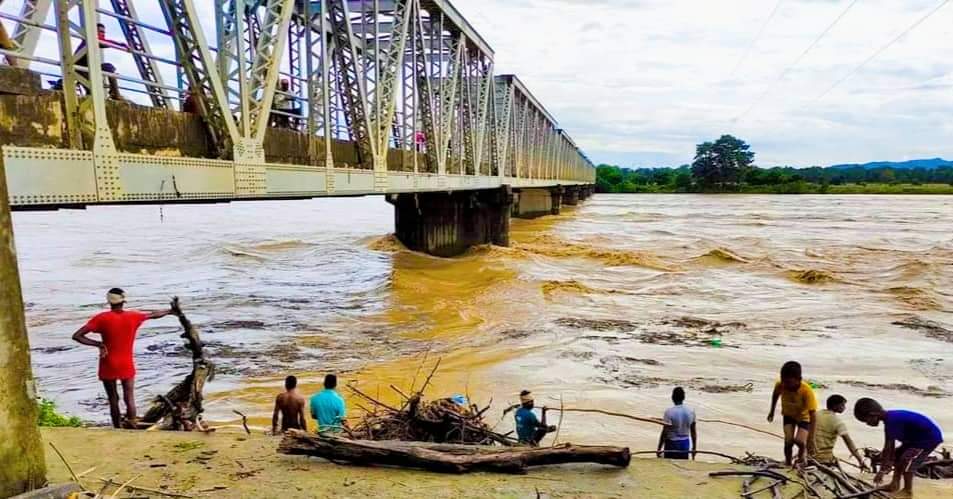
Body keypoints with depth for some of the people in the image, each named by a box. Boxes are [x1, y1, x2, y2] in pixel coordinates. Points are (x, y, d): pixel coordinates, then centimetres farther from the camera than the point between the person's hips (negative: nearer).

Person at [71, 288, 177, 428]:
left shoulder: (102, 318, -11)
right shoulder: (133, 316, -5)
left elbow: (76, 336, -17)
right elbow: (154, 315, 14)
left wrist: (99, 344, -11)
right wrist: (170, 311, 31)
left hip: (108, 366, -1)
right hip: (127, 366, 1)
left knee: (113, 400, 10)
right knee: (130, 399, 3)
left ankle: (117, 429, 16)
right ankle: (132, 428, -5)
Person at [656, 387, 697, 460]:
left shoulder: (669, 411, -17)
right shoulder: (691, 411, -3)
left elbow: (664, 433, -15)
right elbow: (693, 432, 4)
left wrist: (659, 449, -7)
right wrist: (694, 448, 16)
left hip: (672, 444, -4)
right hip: (685, 444, 4)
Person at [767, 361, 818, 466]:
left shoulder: (807, 391, -37)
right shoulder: (780, 385, -28)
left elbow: (813, 415, -35)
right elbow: (775, 395, -1)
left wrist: (810, 439, -38)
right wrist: (772, 412, 11)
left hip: (804, 416, -2)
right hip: (789, 415, 2)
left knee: (799, 441, -19)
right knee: (788, 441, -12)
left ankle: (802, 455, 15)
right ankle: (788, 464, 10)